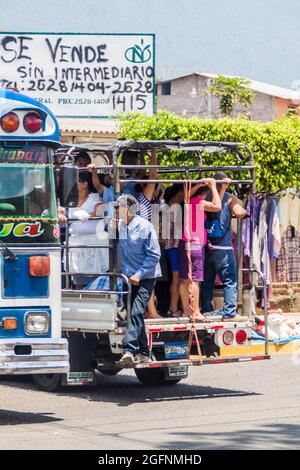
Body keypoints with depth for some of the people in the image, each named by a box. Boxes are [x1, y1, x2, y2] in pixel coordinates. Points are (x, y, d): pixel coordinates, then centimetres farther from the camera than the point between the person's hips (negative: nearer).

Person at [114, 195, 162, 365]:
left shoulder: (144, 226, -13)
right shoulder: (119, 226, 2)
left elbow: (154, 255, -11)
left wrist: (139, 274, -17)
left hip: (145, 277, -6)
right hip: (128, 277, 6)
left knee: (136, 312, -18)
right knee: (136, 314, 10)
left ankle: (129, 350, -26)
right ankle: (143, 352, 18)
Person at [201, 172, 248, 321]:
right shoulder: (229, 198, -8)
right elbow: (238, 213, -20)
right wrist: (244, 211, 0)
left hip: (206, 246, 4)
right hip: (223, 247, -4)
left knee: (207, 281, 13)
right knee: (229, 281, 1)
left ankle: (206, 310, 16)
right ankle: (229, 313, -6)